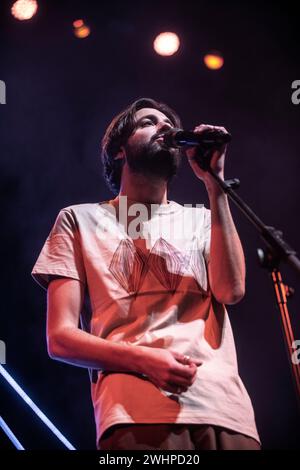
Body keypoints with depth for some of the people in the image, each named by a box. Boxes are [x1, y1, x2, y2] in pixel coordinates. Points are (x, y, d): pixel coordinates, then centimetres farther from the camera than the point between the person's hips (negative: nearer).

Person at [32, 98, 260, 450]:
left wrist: (213, 182, 2)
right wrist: (142, 358, -15)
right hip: (138, 411, -2)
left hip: (225, 407, 3)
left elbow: (231, 290, 1)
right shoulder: (81, 219, 13)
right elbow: (60, 338, 3)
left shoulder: (201, 219, 22)